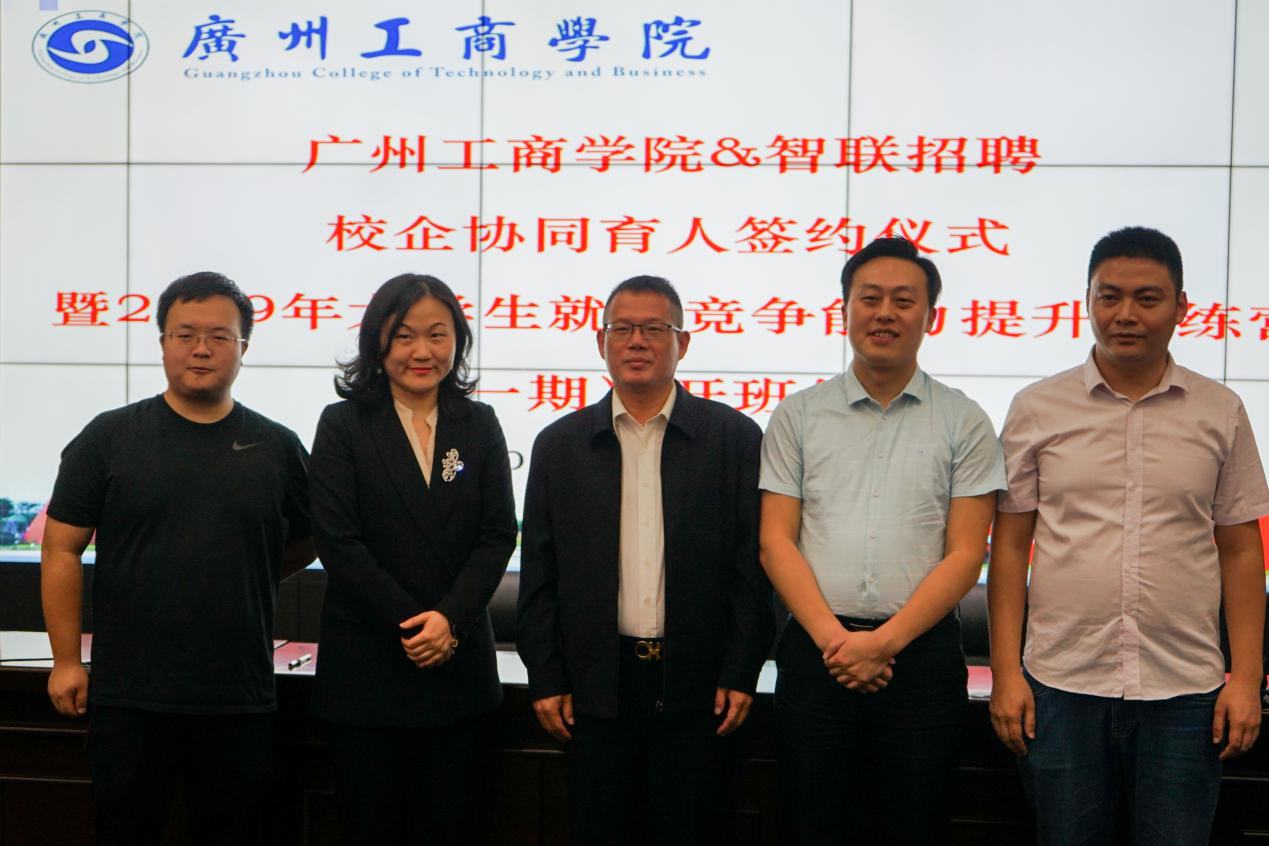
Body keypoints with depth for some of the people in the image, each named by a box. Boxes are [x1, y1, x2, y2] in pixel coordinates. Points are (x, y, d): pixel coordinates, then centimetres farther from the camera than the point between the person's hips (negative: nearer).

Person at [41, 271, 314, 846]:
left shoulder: (277, 447, 4)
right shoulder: (110, 437, 0)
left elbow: (307, 541, 16)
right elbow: (61, 550, 2)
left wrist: (242, 578, 7)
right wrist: (66, 661, -1)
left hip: (240, 701, 1)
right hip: (127, 695, -1)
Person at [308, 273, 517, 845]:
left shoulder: (479, 425, 7)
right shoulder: (344, 424, -1)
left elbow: (498, 534, 2)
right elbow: (337, 541, -8)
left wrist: (450, 617, -13)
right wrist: (412, 626, -13)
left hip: (459, 663, 2)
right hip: (366, 664, -2)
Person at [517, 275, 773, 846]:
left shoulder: (734, 437, 0)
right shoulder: (559, 445, 5)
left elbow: (752, 564, -1)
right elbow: (539, 573, 6)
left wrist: (740, 672, -4)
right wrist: (545, 679, 2)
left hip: (695, 686, -1)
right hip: (594, 686, 2)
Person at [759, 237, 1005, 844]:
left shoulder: (964, 422, 4)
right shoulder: (797, 416, 7)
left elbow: (965, 554, -1)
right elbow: (776, 542, 2)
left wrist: (886, 641, -12)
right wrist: (832, 636, -10)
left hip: (921, 652, -1)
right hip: (816, 651, 1)